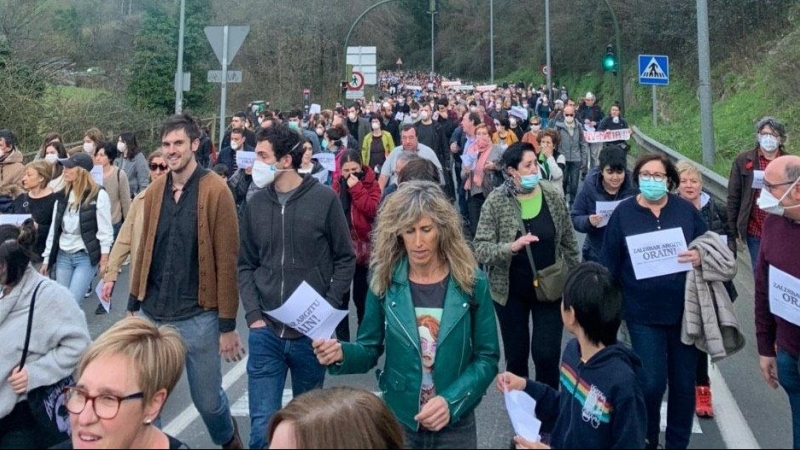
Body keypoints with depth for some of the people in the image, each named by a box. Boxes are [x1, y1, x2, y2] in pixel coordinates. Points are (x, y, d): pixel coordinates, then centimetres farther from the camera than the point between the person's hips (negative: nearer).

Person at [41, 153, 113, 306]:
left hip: (86, 257, -6)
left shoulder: (98, 195, -10)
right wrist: (47, 259, 12)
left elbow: (105, 230, -10)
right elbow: (54, 229, 12)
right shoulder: (62, 196, 8)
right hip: (63, 256, 6)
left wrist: (104, 260, -12)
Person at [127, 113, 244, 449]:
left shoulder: (216, 191, -10)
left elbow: (227, 260, -11)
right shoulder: (154, 191, 6)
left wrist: (228, 324, -11)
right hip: (152, 313, 4)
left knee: (208, 400, 10)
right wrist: (134, 305, 13)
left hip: (197, 316, -4)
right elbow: (144, 250, 12)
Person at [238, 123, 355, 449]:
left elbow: (345, 260, 0)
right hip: (265, 332, 2)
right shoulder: (255, 204, 4)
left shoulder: (324, 199, -5)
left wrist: (328, 310, -10)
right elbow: (246, 265, 9)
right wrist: (254, 314, -3)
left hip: (311, 333, -1)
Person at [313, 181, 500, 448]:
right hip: (398, 420, 1)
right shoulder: (385, 280, -7)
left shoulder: (471, 281, -10)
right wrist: (342, 353, -20)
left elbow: (487, 358, -6)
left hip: (455, 423, -1)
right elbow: (371, 349, 1)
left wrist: (451, 402, -19)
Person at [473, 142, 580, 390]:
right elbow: (480, 248, -16)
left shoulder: (553, 196, -5)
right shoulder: (496, 201, -12)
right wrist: (511, 247, -32)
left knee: (547, 354, 0)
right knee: (516, 355, 13)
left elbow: (568, 243, 4)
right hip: (511, 291, -1)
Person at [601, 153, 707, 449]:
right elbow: (609, 264, 1)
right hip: (644, 314, -2)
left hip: (685, 310, 2)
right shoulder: (623, 213, -1)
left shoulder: (686, 210, 2)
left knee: (683, 382, 10)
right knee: (651, 383, -4)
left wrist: (701, 257, -15)